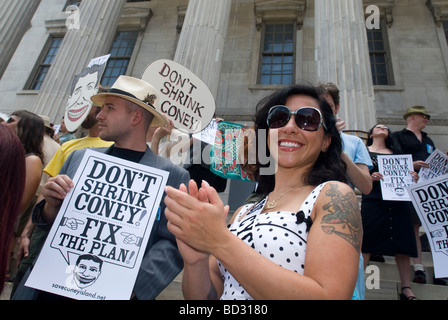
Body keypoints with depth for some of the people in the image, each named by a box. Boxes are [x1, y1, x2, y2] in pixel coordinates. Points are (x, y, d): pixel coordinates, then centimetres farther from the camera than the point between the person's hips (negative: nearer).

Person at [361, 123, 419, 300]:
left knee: (402, 245, 4)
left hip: (399, 201, 4)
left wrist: (413, 177, -2)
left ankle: (406, 288, 15)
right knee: (366, 243, -5)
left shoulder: (396, 152, 20)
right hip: (373, 201, -4)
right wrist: (371, 177, -18)